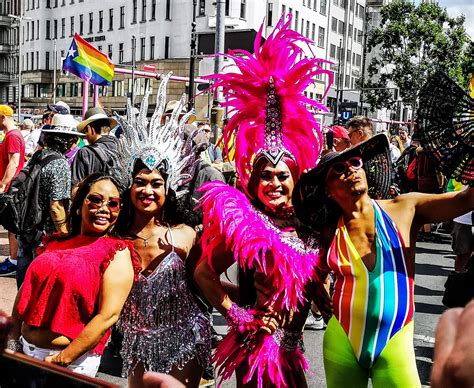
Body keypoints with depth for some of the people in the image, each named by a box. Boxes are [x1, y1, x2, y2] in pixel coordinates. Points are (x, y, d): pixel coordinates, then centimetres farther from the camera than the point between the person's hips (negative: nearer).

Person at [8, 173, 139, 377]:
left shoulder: (117, 253, -10)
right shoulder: (54, 243, 7)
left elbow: (108, 315, -17)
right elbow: (26, 291, 12)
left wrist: (62, 360, -17)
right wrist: (13, 339, 7)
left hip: (73, 360, -5)